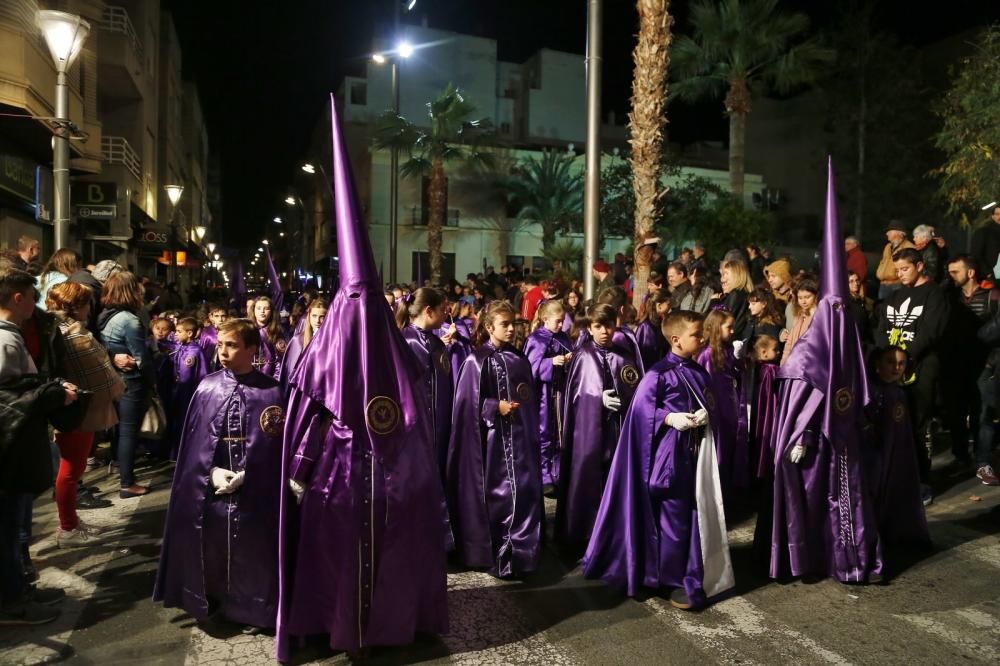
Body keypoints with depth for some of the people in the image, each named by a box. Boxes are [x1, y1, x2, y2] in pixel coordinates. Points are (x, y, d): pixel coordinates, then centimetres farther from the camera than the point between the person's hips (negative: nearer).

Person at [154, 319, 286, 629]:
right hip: (210, 486, 2)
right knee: (212, 547, 12)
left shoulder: (270, 391, -7)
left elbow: (274, 444, -7)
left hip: (255, 489, -2)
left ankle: (250, 606, 24)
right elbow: (195, 437, 3)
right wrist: (212, 470, -10)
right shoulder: (207, 387, 2)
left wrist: (244, 475, -14)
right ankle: (211, 599, 33)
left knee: (251, 551, 6)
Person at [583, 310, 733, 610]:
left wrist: (706, 415, -4)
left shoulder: (700, 373, 10)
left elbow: (710, 404, 17)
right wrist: (670, 418, -24)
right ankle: (677, 579, 15)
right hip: (670, 453, -7)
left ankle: (695, 576, 27)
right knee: (673, 516, 1)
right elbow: (642, 408, -14)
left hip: (696, 451, 7)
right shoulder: (660, 373, -12)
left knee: (696, 514, 12)